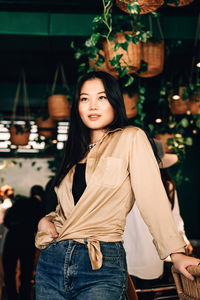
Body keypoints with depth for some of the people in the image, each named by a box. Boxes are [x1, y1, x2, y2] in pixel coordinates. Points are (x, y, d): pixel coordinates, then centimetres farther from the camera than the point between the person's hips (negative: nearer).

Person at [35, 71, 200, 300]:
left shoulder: (131, 138, -1)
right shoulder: (76, 152, 16)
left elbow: (151, 197, -9)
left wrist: (176, 253, -14)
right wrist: (46, 220, 3)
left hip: (101, 265, -5)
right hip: (52, 262, 6)